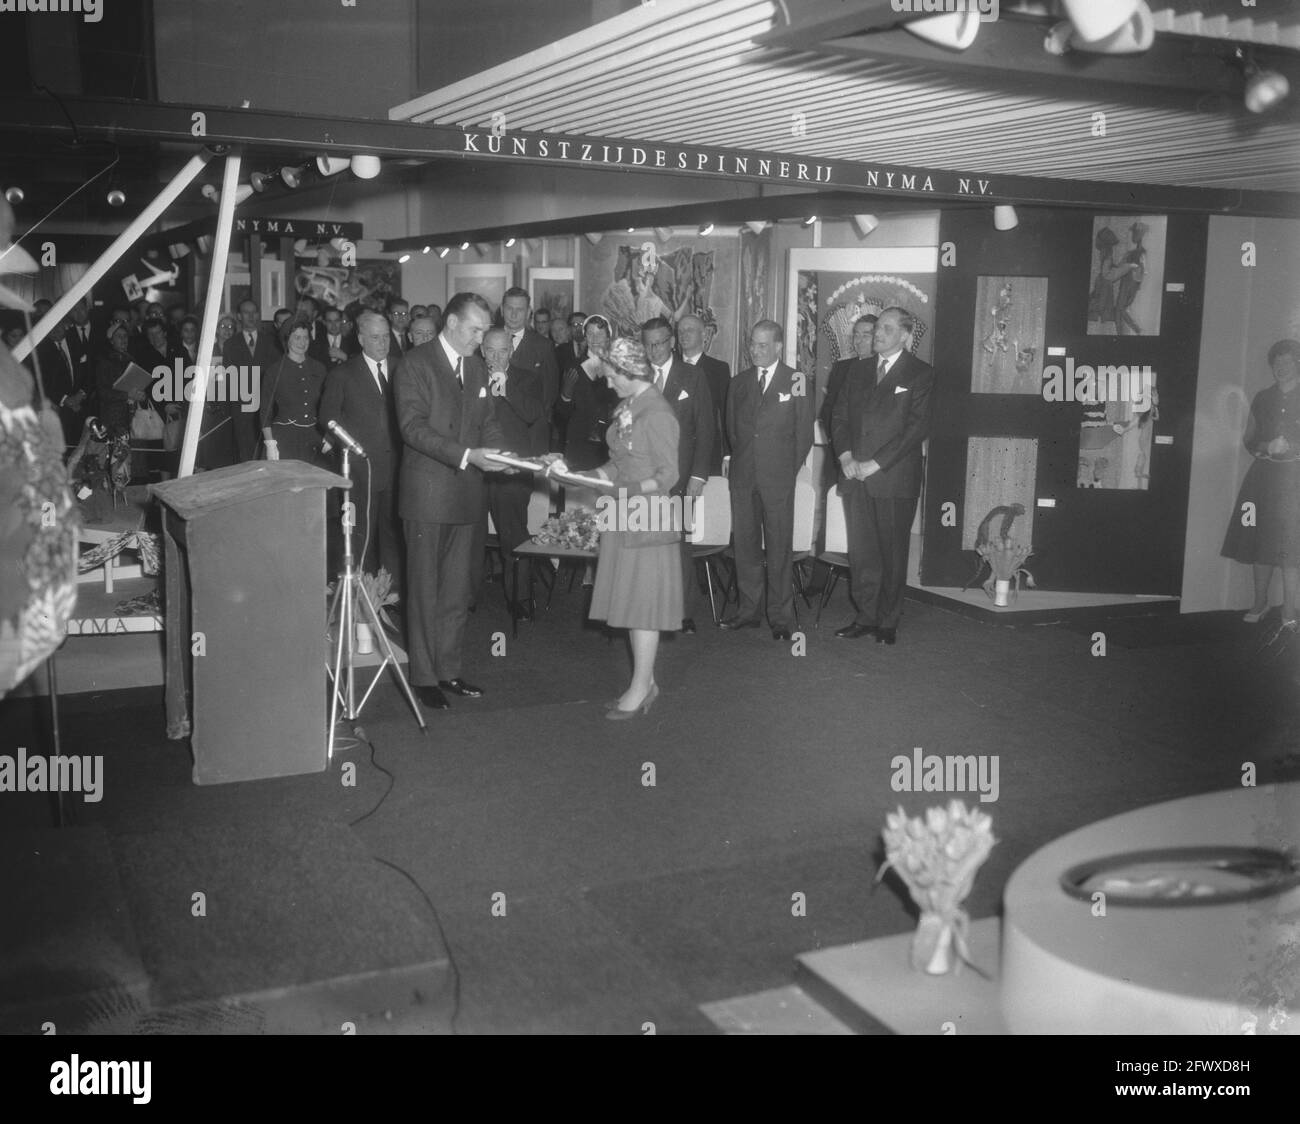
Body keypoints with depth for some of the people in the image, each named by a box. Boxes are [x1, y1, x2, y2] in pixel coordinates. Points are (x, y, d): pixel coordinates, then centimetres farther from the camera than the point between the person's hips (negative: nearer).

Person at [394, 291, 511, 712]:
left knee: (458, 590, 11)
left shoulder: (477, 367, 14)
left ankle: (449, 669, 21)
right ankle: (424, 676, 11)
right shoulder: (414, 364, -8)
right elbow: (412, 426, -16)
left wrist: (502, 453, -5)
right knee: (425, 590, 2)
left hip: (467, 493, 6)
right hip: (427, 495, -6)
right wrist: (466, 455, -24)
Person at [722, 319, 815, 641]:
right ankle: (749, 611, 16)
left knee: (779, 547, -2)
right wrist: (740, 460, 10)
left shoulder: (797, 382, 2)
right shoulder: (739, 382, 13)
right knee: (745, 545, 7)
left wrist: (790, 469, 1)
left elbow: (804, 433, 3)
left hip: (778, 477, -4)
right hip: (743, 476, 4)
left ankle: (781, 617, 4)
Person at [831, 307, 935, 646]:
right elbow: (839, 416, 17)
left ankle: (888, 621, 10)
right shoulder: (859, 372, 17)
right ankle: (866, 616, 15)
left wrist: (875, 464, -11)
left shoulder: (920, 374, 0)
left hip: (895, 479, -4)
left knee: (892, 554, 0)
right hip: (856, 477, 5)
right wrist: (845, 455, -2)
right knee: (861, 552, 5)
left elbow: (918, 426, -8)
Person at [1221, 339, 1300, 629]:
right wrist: (1267, 447, -4)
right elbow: (1249, 440, 15)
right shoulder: (1262, 399, 12)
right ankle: (1260, 602, 13)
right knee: (1261, 540, 3)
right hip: (1263, 476, 3)